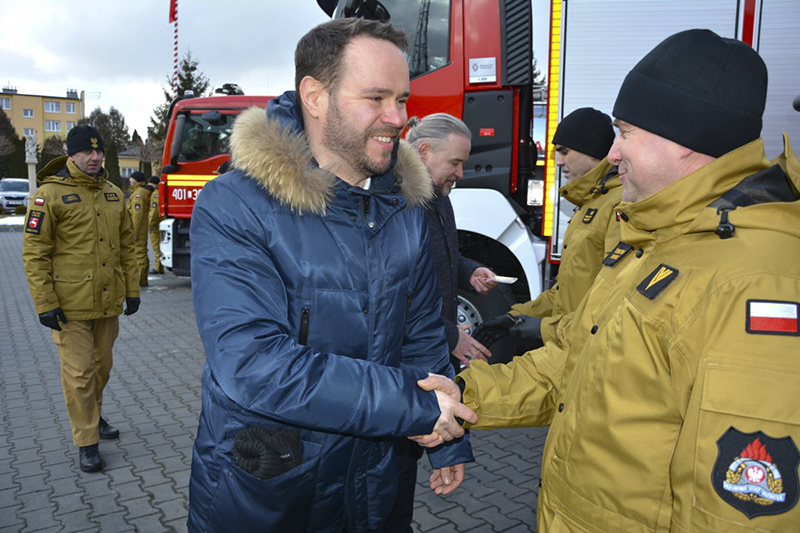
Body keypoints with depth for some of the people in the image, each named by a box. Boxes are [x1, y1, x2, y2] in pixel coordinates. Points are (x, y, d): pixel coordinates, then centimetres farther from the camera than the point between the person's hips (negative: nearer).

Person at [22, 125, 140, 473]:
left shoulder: (113, 194, 8)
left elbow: (126, 245, 13)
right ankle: (86, 442, 16)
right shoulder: (50, 193, -9)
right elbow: (34, 253, -10)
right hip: (71, 305, -5)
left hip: (108, 301, 5)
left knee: (102, 365, 19)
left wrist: (132, 289, 10)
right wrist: (44, 303, -13)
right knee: (79, 373, 2)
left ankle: (93, 416, 42)